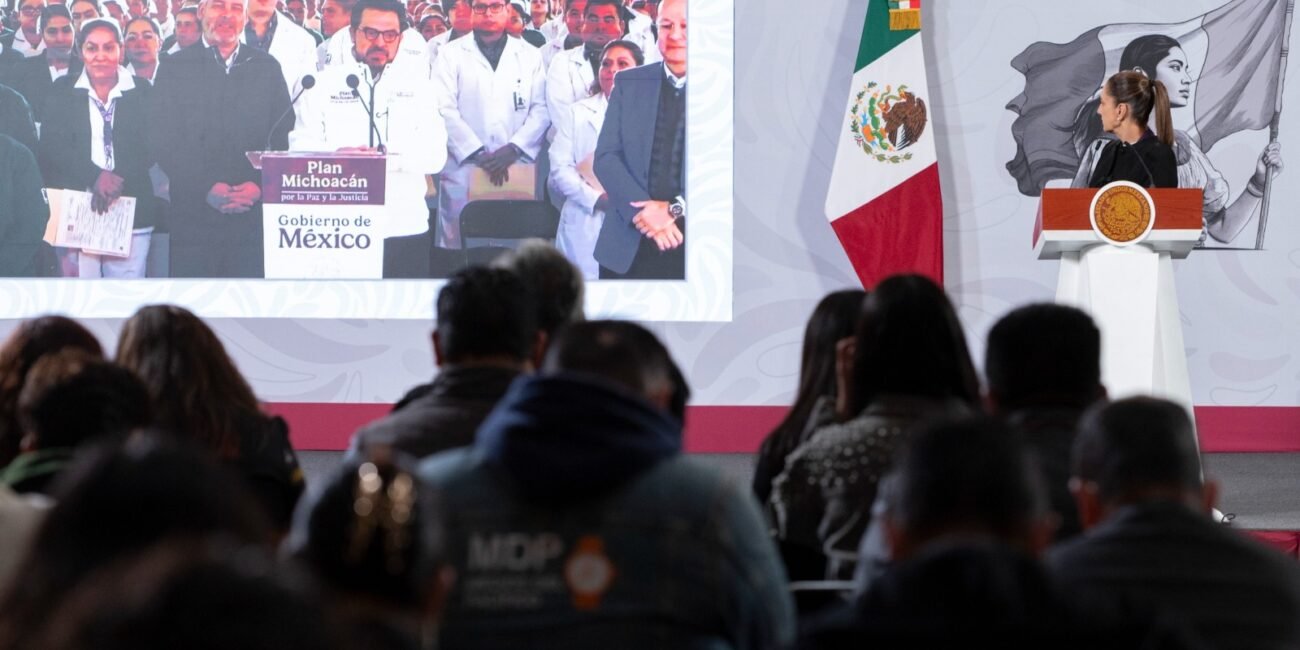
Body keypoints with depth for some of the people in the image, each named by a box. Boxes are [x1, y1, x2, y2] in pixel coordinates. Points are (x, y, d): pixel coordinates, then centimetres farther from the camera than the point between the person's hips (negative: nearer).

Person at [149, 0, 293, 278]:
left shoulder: (267, 68, 13)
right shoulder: (175, 68, 7)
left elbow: (285, 139, 9)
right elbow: (164, 144, 0)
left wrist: (259, 186, -8)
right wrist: (206, 188, -13)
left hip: (252, 220, 1)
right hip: (193, 220, -1)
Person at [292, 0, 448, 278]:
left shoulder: (417, 84, 12)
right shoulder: (325, 83, 11)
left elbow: (435, 155, 2)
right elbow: (301, 150, 2)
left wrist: (389, 156, -16)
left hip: (404, 228, 1)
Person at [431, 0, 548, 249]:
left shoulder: (530, 56, 14)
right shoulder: (451, 54, 9)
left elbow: (541, 110, 5)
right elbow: (445, 110, -1)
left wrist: (513, 149, -10)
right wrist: (479, 154, -11)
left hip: (517, 172, 1)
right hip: (464, 171, -1)